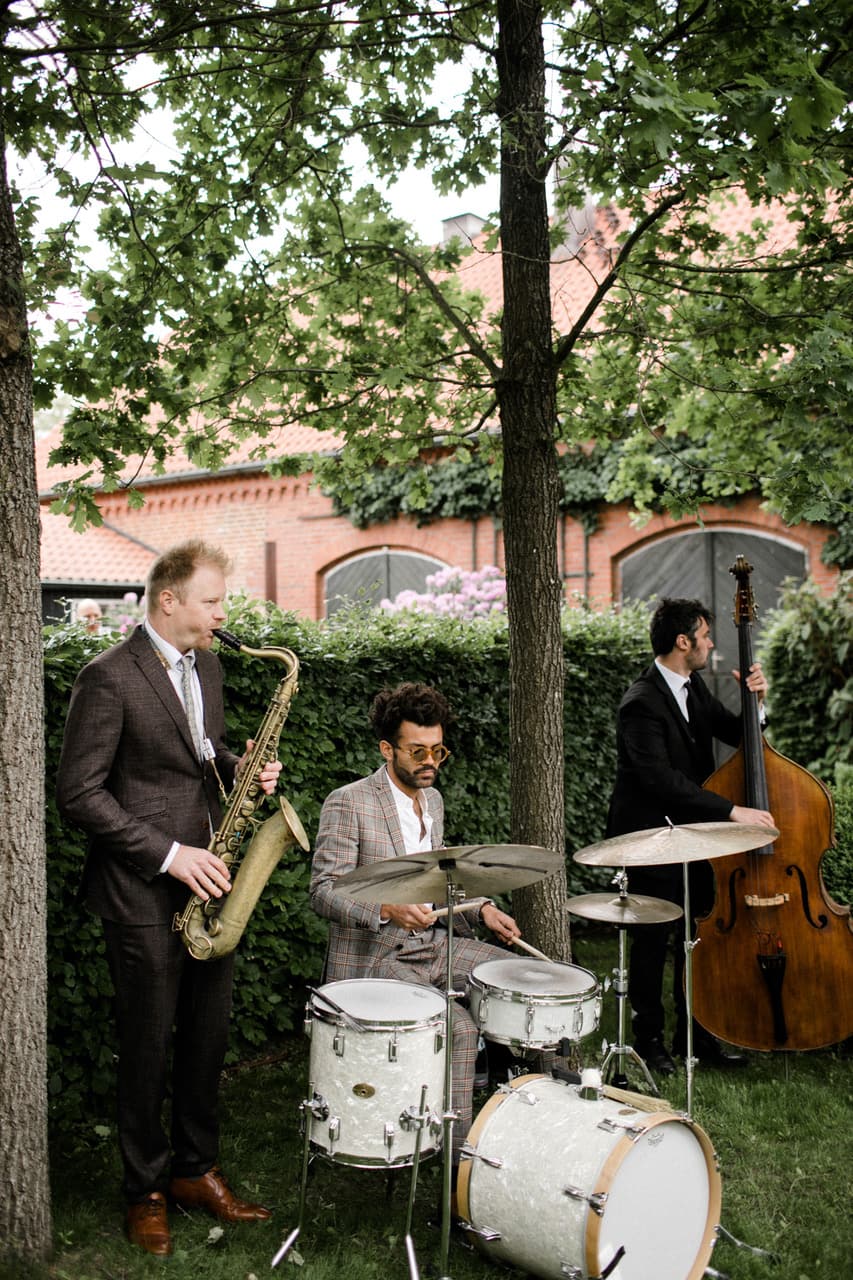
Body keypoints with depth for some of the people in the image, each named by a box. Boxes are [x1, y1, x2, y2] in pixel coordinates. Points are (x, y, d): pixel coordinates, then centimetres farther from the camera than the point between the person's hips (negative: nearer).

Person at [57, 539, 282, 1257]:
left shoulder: (206, 667, 10)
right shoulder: (109, 678, -15)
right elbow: (79, 794, -16)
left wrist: (241, 768, -1)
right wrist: (169, 854, -19)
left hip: (206, 881, 7)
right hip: (144, 894, -7)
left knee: (208, 1036, 14)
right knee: (148, 1047, 6)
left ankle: (195, 1169, 32)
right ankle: (146, 1190, 24)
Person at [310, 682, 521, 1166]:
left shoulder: (433, 799, 10)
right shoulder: (348, 803, -14)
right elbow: (324, 890, -18)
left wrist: (482, 908, 4)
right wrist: (388, 909, -35)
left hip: (433, 945, 8)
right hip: (373, 959, -8)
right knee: (460, 1028, -26)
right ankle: (461, 1152, -11)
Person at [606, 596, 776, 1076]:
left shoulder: (693, 686, 5)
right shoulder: (642, 704, -22)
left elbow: (737, 735, 12)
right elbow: (661, 780, -31)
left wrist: (754, 701, -9)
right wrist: (732, 810, -35)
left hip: (692, 832, 8)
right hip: (650, 837, -8)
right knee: (652, 939, 3)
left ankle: (693, 1032, 27)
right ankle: (649, 1037, 19)